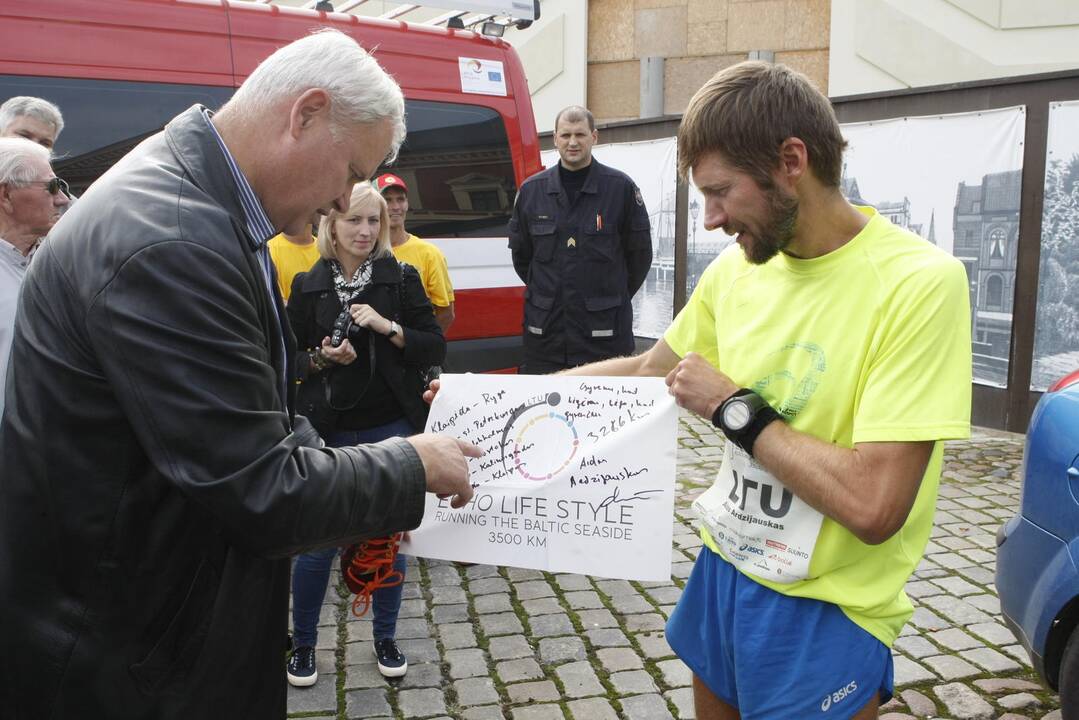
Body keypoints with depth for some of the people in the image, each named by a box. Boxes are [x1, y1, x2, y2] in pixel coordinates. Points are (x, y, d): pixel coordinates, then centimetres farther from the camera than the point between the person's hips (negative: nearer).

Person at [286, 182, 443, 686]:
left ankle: (385, 640, 30)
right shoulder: (308, 285, 2)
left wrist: (387, 327, -17)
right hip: (329, 432, 0)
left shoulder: (401, 278, -1)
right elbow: (289, 359, 6)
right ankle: (302, 644, 28)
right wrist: (321, 358, -13)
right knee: (318, 542, 6)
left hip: (391, 428, 0)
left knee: (388, 538, 10)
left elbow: (435, 348, -3)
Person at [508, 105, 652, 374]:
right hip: (544, 331, 3)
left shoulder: (621, 187, -1)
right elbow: (520, 254, 17)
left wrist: (613, 299, 11)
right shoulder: (531, 190, 7)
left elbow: (640, 254, 7)